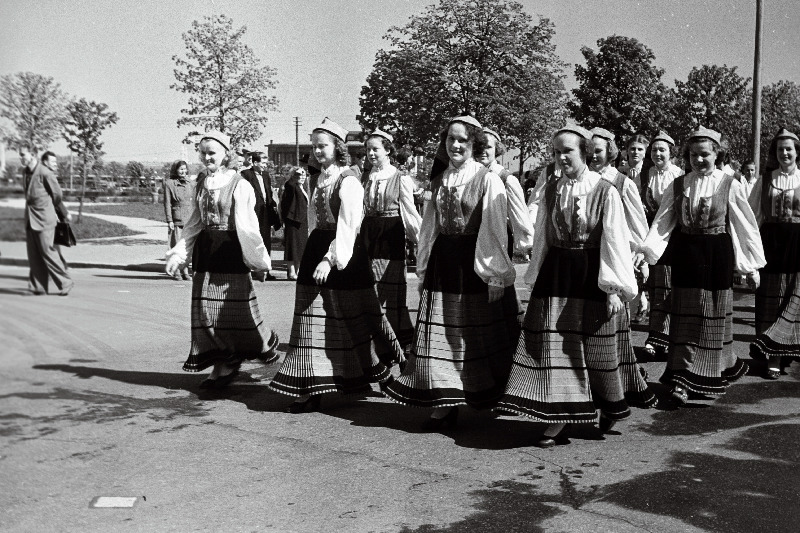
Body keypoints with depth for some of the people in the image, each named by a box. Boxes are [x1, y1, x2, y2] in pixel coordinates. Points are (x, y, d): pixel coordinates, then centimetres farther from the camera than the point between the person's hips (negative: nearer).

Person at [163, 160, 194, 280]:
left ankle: (185, 271, 8)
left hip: (189, 219, 4)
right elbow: (167, 203, -1)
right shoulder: (169, 183, 2)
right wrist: (169, 220, -7)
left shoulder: (190, 185, 14)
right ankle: (176, 272, 6)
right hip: (176, 219, -4)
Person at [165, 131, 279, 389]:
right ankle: (223, 365, 13)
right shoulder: (201, 183, 11)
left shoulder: (239, 185, -7)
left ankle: (264, 343, 23)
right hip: (205, 250, 6)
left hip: (230, 251, -6)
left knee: (234, 307, -3)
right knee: (206, 307, 5)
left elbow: (246, 225, -9)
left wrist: (258, 257, -12)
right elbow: (195, 223, 14)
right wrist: (179, 254, 7)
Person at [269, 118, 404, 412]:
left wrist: (330, 258, -29)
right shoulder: (317, 181, 13)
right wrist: (315, 253, 19)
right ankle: (311, 390, 14)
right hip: (316, 250, 7)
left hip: (344, 254, -7)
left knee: (352, 318, 2)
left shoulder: (348, 182, -11)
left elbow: (348, 226, -20)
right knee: (313, 320, 5)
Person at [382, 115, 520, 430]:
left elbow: (494, 230, -10)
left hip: (474, 264, -5)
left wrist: (495, 275, -13)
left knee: (474, 338, 3)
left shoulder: (488, 180, -6)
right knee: (440, 335, 5)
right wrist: (423, 268, 13)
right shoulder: (438, 180, 11)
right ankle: (443, 404, 12)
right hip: (442, 265, 5)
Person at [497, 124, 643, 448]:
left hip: (590, 275, -4)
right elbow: (542, 237, 11)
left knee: (594, 345, 7)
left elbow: (615, 241, -9)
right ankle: (556, 420, 7)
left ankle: (613, 406, 31)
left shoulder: (604, 191, -8)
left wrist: (615, 288, -12)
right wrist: (535, 279, 11)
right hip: (555, 273, 4)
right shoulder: (551, 190, 6)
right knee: (553, 346, 1)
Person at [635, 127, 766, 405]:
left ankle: (714, 371, 23)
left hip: (717, 256, -1)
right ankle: (682, 381, 6)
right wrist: (645, 249, -18)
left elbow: (747, 226, 1)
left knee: (714, 315, 7)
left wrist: (752, 266, 1)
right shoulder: (678, 185, 3)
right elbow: (662, 223, -2)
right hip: (686, 255, 2)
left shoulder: (729, 186, -3)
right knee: (685, 316, 2)